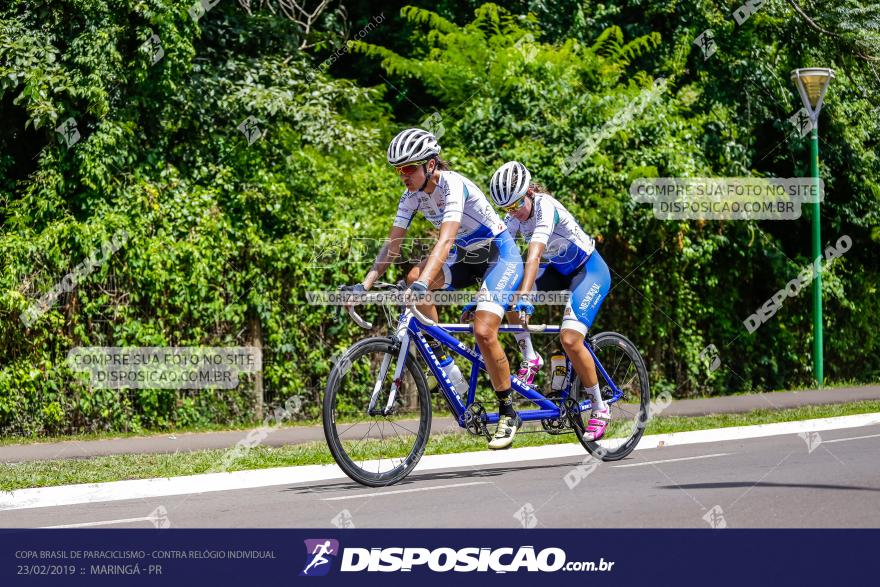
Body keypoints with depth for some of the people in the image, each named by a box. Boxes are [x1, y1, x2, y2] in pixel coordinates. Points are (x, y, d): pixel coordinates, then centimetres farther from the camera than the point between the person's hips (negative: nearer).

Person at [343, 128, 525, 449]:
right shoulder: (412, 195, -7)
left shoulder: (453, 185, -29)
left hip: (501, 255, -7)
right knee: (413, 277, -19)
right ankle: (442, 359, -6)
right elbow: (392, 245, -7)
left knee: (483, 331, -23)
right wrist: (364, 285, -19)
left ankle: (508, 413, -6)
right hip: (468, 257, 7)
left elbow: (446, 239, -42)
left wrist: (425, 282, -54)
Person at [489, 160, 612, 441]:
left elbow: (534, 254, -43)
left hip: (590, 270, -7)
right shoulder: (515, 214, -8)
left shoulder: (545, 207, -30)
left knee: (570, 339, -22)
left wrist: (524, 296, -54)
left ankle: (600, 409, -5)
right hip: (559, 270, 7)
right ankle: (530, 359, -4)